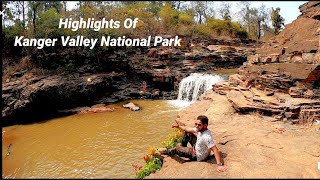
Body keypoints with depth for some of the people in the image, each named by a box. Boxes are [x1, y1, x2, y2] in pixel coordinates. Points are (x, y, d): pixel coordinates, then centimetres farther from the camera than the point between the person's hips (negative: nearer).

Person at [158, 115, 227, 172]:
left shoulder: (206, 137, -40)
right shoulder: (200, 129, -14)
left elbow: (215, 150, -42)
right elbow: (189, 129, 3)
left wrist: (220, 165, -46)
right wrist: (178, 126, 9)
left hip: (197, 156, -7)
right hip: (197, 148, 8)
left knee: (177, 147, 1)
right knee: (187, 133, 9)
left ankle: (167, 151, 35)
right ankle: (183, 147, 29)